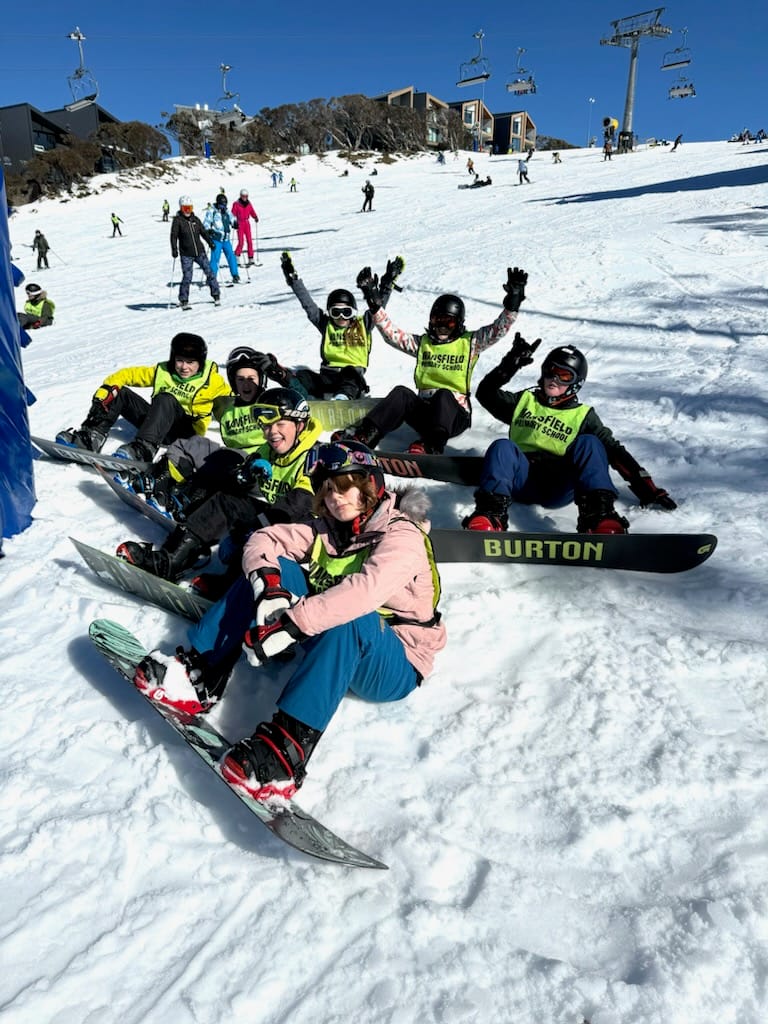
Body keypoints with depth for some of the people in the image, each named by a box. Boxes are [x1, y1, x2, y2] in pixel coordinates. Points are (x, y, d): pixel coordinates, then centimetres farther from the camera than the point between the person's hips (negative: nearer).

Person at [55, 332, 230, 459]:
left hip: (187, 429, -5)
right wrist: (107, 388, -9)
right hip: (159, 421, 5)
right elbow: (130, 374, 5)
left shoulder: (211, 379, -2)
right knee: (118, 392, -7)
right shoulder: (162, 371, 7)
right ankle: (92, 436, -22)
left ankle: (143, 448, -54)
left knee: (165, 399, -36)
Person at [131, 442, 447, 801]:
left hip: (394, 667, -6)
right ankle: (202, 673, -18)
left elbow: (367, 590, -37)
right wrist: (269, 586, -28)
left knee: (346, 617, -39)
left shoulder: (402, 535, -17)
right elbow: (262, 540, -6)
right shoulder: (326, 529, 4)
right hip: (329, 642, 6)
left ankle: (286, 747, -45)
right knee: (274, 567, -10)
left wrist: (290, 625, -44)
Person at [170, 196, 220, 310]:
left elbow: (203, 232, 19)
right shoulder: (177, 220, -2)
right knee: (187, 278, -7)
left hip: (200, 252, 4)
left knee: (209, 272, 2)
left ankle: (216, 294, 17)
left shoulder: (196, 219, 9)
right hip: (186, 254, -4)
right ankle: (183, 300, 6)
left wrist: (211, 242, 11)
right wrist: (174, 249, -17)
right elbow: (173, 236, -7)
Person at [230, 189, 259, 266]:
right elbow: (233, 214, -5)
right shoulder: (236, 204, -5)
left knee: (249, 241, 1)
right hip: (240, 224, -4)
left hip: (247, 223, 4)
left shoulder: (249, 204, 7)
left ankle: (251, 259, 5)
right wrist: (234, 222, -17)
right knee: (241, 242, -10)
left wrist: (255, 217, -12)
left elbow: (252, 212, 7)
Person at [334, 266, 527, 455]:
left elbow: (499, 328, 0)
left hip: (455, 414, -2)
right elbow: (391, 333, 10)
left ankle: (432, 445, -58)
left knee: (444, 395, -35)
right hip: (424, 408, 3)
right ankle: (365, 434, -41)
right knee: (401, 393, -26)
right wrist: (374, 302, 1)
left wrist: (513, 300, -14)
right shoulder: (422, 343, 17)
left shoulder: (469, 342, 11)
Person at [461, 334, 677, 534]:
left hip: (559, 487, 0)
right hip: (522, 480, 1)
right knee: (502, 447, -28)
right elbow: (486, 393, 13)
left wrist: (645, 487, 3)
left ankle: (598, 517, -45)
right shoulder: (524, 401, 25)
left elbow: (614, 451, 13)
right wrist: (510, 365, -1)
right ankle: (491, 513, -51)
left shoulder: (583, 415, 20)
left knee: (588, 444, -25)